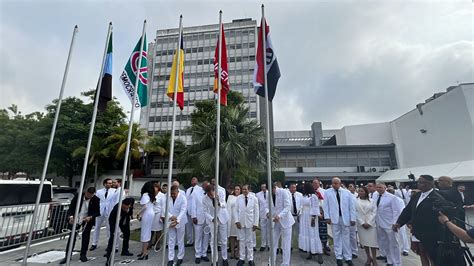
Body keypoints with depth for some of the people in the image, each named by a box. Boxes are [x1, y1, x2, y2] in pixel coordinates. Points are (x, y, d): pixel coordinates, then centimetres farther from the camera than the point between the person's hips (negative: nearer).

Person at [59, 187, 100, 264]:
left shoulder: (96, 200, -16)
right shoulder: (78, 196, -14)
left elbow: (97, 212, -11)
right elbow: (71, 207, -8)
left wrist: (90, 217, -27)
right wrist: (71, 216, -22)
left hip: (87, 220, 0)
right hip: (76, 219, 1)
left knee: (85, 237, 7)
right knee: (72, 237, 2)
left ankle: (83, 255, 22)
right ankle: (67, 256, 16)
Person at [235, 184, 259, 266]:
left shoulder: (254, 198, -6)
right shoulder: (238, 198, -4)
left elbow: (256, 211, -3)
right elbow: (235, 210, 1)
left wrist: (255, 223, -4)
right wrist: (237, 221, -8)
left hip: (250, 222, -1)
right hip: (240, 222, 1)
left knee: (250, 241, 10)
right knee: (241, 240, 10)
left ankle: (250, 259, 22)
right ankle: (241, 258, 23)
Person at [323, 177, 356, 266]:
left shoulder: (347, 192, 3)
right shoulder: (327, 192, 1)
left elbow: (352, 205, 3)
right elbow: (325, 205, 0)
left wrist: (352, 218, -2)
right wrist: (327, 217, -6)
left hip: (345, 218, 1)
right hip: (334, 218, -1)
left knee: (346, 238, 9)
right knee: (337, 238, 6)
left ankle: (348, 258, 21)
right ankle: (339, 257, 18)